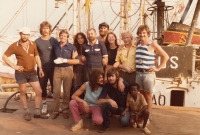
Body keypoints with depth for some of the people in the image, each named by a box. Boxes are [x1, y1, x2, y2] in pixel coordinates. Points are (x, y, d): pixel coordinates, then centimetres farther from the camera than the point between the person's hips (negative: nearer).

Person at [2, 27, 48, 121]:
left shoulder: (33, 44, 1)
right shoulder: (14, 46, -7)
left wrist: (40, 69, -1)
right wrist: (13, 66, -10)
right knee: (23, 92, 7)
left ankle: (37, 113, 14)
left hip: (32, 73, 3)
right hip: (21, 73, -3)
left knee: (39, 92, 1)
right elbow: (4, 57, -3)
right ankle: (27, 112, 23)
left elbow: (37, 56, 9)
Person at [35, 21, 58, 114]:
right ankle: (44, 104, 20)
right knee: (42, 87, 7)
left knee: (54, 85, 7)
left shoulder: (54, 41, -1)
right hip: (42, 68, 0)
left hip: (53, 67, 0)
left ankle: (51, 93, 35)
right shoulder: (37, 41, 0)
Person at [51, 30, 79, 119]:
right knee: (56, 91, 0)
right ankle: (56, 111, 11)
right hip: (57, 69, 2)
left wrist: (64, 60, -15)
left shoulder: (71, 47, -1)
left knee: (66, 92, 4)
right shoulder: (56, 46, 9)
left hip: (67, 70, -2)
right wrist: (55, 61, 5)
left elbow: (77, 61, -7)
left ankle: (65, 110, 16)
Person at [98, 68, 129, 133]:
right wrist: (109, 100, -41)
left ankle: (127, 116, 9)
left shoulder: (125, 84, -19)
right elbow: (99, 101, -23)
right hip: (115, 107, 2)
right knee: (105, 104, -30)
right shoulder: (107, 86, -16)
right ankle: (106, 124, -8)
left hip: (125, 107, -1)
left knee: (124, 122, -30)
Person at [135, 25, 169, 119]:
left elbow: (165, 56, -4)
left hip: (148, 74, -5)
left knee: (148, 96, 4)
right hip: (138, 73, 5)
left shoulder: (153, 45, -6)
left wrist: (158, 68, -6)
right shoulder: (137, 44, 9)